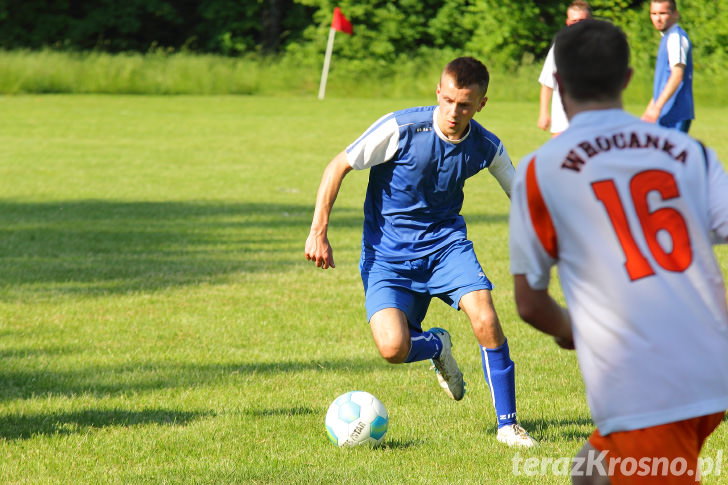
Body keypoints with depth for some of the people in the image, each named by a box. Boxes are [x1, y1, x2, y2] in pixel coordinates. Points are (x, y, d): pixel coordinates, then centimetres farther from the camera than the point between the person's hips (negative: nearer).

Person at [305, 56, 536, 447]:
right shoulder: (400, 129, -20)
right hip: (387, 253, -2)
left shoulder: (486, 147, -9)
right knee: (393, 348, -22)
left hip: (445, 242, 2)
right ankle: (436, 346, 18)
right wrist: (319, 232, -17)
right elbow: (338, 167, -12)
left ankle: (508, 425, -3)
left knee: (486, 320, -22)